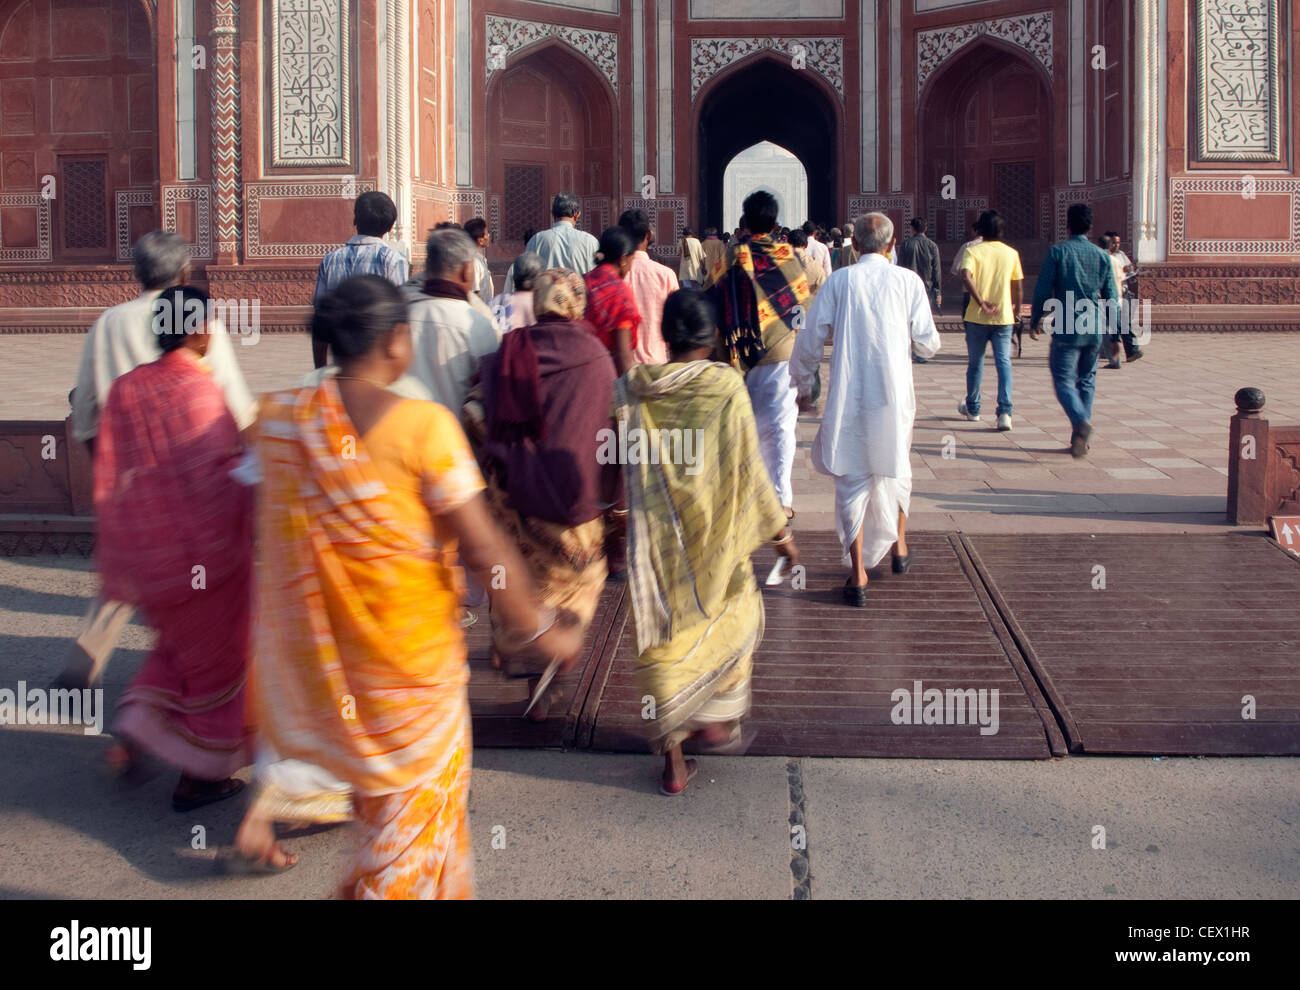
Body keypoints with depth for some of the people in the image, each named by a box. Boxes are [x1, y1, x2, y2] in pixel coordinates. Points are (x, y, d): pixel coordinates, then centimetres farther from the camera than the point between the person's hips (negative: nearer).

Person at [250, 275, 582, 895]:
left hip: (320, 642, 5)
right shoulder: (424, 425, -22)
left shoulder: (280, 417, -8)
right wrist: (539, 631, -9)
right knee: (415, 799, 15)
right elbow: (484, 549, -21)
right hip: (413, 649, -5)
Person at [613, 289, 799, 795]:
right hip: (713, 533, -2)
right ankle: (718, 718, 22)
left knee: (663, 639, 11)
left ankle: (672, 760, 15)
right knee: (737, 615, 24)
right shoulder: (726, 387, -13)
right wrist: (781, 532, 1)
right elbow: (749, 472, -9)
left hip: (653, 537, 2)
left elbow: (616, 468, 1)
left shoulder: (630, 389, -5)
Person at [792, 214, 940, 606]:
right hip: (894, 394, 1)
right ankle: (898, 546, 39)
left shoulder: (839, 281, 0)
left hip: (848, 396, -1)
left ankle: (858, 574, 0)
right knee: (895, 468, 23)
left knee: (852, 479, 4)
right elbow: (928, 344, 0)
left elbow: (810, 339, -1)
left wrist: (804, 383, 13)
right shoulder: (908, 281, 0)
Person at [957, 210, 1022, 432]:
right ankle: (1005, 411, -16)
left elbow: (966, 277, -21)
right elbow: (1017, 286, 9)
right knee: (1003, 362, -1)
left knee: (975, 363, 13)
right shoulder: (1011, 253, 4)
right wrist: (1017, 309, 25)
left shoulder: (972, 251, -4)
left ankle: (972, 409, 27)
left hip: (977, 317, -1)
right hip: (1004, 316, 1)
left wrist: (981, 303, -17)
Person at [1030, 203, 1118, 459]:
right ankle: (1080, 438, 13)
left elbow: (1043, 289, -5)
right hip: (1094, 328, 4)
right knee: (1086, 381, 13)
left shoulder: (1058, 251, -4)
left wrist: (1035, 321, 7)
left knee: (1064, 380, -3)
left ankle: (1081, 421, -29)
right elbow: (1112, 296, 9)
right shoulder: (1102, 256, 8)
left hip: (1066, 328, -4)